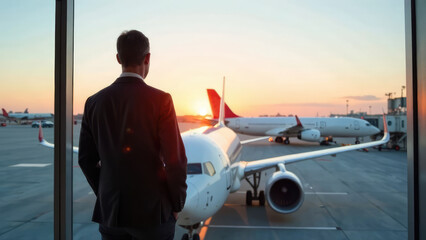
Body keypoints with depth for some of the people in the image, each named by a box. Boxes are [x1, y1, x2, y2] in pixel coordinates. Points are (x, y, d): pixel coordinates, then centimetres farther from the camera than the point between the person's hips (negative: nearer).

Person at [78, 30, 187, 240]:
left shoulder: (94, 102, -1)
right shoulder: (160, 100, -14)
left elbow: (86, 159, 5)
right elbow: (175, 159, -15)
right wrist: (176, 205, -1)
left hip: (110, 211, 4)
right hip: (153, 211, -3)